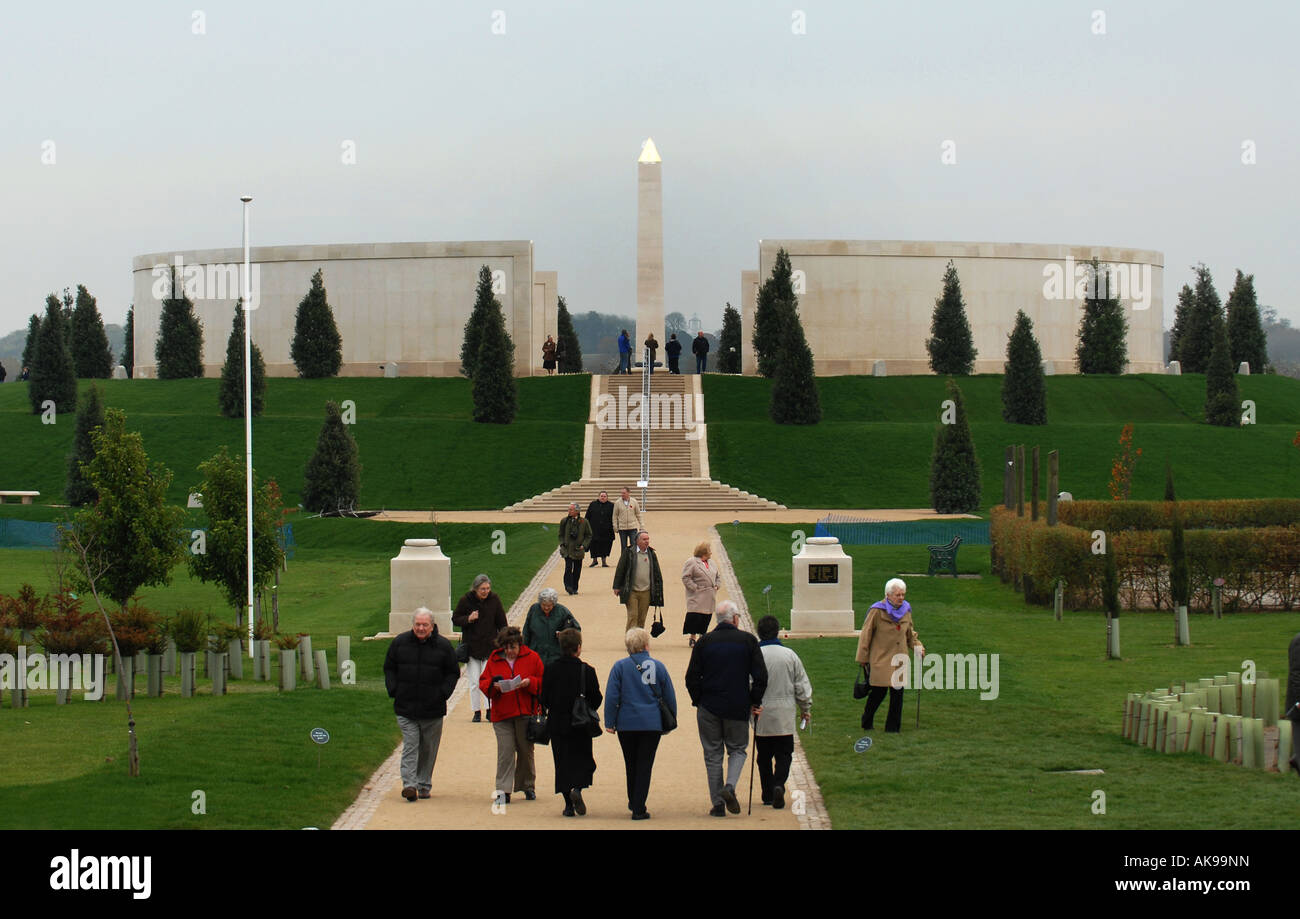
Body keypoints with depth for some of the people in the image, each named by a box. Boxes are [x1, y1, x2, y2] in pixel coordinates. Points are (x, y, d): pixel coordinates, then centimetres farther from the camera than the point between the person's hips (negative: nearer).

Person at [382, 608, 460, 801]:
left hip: (433, 708, 0)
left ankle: (424, 784, 19)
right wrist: (393, 690, 0)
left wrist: (444, 693, -4)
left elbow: (453, 673, 9)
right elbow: (389, 668, 13)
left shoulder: (443, 646, 1)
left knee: (428, 749, 9)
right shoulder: (400, 642, 3)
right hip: (406, 706, 0)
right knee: (410, 746, -9)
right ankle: (409, 784, -16)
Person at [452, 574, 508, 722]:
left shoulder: (494, 600, 0)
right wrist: (468, 619, -16)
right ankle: (477, 712, 10)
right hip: (471, 647, 0)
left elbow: (502, 623, 8)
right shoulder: (465, 600, -4)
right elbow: (455, 620, 3)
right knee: (474, 682, 2)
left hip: (490, 646, 0)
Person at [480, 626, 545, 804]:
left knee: (526, 751, 9)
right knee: (505, 751, -9)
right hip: (502, 715, 0)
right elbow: (483, 683, 10)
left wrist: (529, 682, -15)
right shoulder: (494, 660, 8)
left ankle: (528, 787, 25)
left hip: (526, 713, 0)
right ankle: (503, 790, -11)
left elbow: (543, 682, 3)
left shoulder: (532, 658, 3)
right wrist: (493, 685, -11)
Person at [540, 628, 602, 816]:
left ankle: (568, 804, 5)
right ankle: (577, 788, -17)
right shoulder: (586, 670, -9)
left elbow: (544, 698, -3)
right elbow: (596, 699, -5)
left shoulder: (551, 669, -5)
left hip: (557, 723, 1)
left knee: (562, 763, 8)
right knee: (583, 759, 11)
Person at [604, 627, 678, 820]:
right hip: (652, 724, -1)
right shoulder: (658, 667, -1)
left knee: (631, 765, 17)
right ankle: (638, 809, -2)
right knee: (645, 766, 2)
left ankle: (633, 802, 30)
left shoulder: (620, 667, -3)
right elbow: (669, 697, 4)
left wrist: (610, 722, 1)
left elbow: (611, 696, -5)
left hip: (626, 724, 1)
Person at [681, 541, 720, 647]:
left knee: (706, 618, 5)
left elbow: (718, 577, 26)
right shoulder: (691, 562, -6)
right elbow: (685, 578, -12)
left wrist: (716, 586, 8)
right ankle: (692, 639, -2)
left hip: (709, 598, 7)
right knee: (695, 617, -10)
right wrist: (695, 588, -16)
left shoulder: (710, 564, 18)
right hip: (697, 598, -7)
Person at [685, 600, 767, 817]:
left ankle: (717, 804, 6)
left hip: (709, 708, 1)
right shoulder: (748, 641, -2)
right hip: (738, 709, -1)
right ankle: (730, 787, -10)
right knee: (737, 749, 15)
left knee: (713, 755, 8)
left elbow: (692, 677, -1)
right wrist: (755, 702, 7)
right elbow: (761, 676, -4)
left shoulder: (704, 642, 0)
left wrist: (698, 701, 11)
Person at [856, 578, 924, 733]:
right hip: (881, 659, -5)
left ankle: (893, 727, 11)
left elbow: (910, 634, 22)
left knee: (898, 693, 2)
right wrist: (863, 658, -4)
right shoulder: (877, 611, -8)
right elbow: (865, 635, -4)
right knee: (878, 692, -4)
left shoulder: (906, 611, 9)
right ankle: (867, 722, 18)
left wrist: (918, 646, 4)